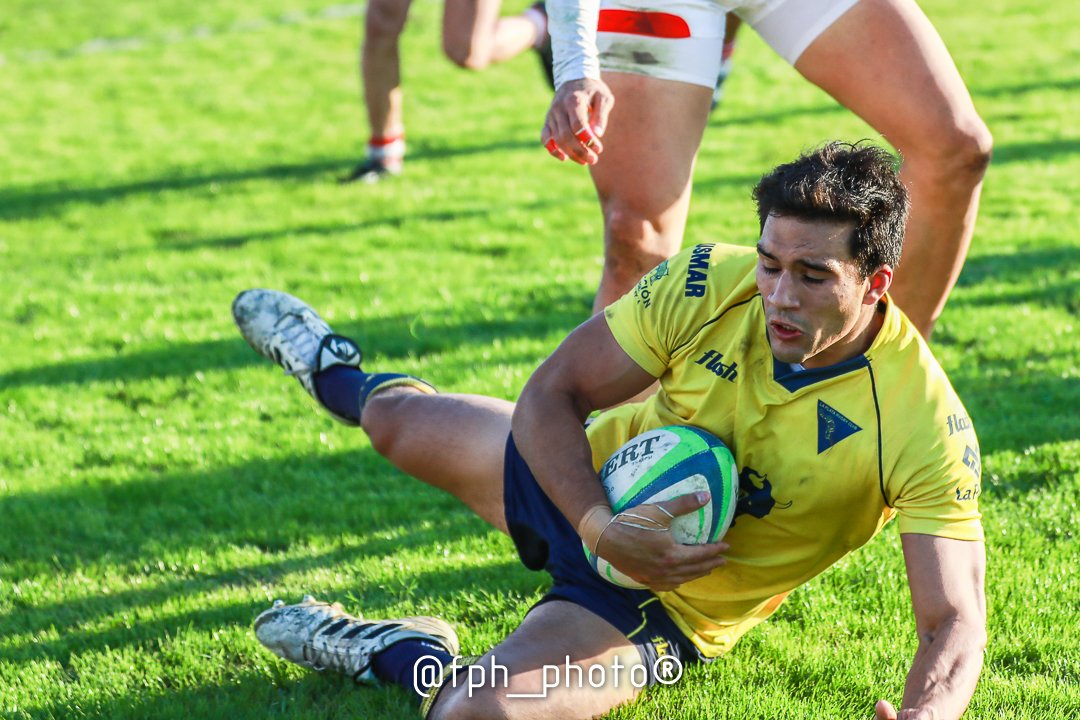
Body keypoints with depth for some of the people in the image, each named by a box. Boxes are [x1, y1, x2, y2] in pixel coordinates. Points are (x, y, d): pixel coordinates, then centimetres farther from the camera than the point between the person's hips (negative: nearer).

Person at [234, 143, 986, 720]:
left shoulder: (926, 424, -33)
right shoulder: (710, 283, -24)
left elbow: (954, 622, -31)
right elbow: (553, 393, -14)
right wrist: (601, 528, -31)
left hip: (669, 607, -4)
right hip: (585, 483, 4)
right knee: (395, 417, 26)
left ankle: (390, 652, 2)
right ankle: (332, 371, 62)